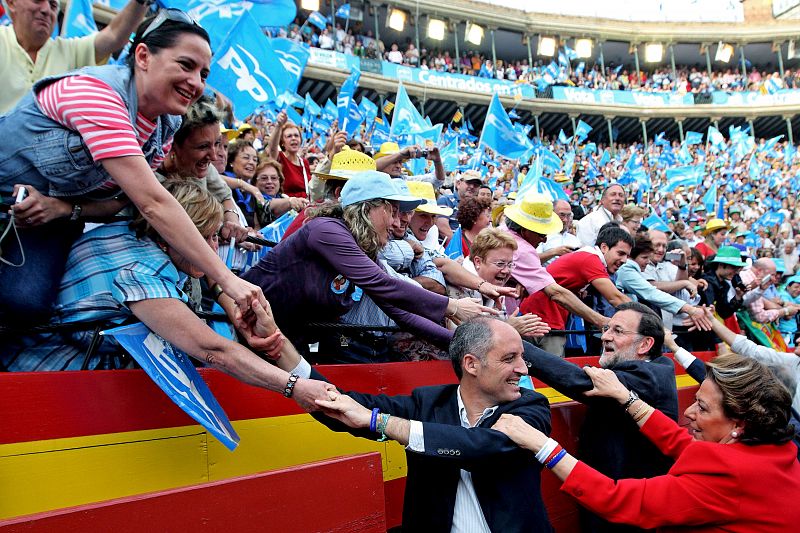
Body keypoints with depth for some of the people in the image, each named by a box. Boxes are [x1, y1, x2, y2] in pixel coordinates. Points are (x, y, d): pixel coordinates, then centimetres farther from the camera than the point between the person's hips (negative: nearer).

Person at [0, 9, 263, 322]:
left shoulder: (166, 129, -8)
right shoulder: (97, 92, -31)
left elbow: (120, 201, -2)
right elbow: (152, 203, -39)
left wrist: (65, 209, -24)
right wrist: (227, 279, -42)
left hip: (49, 217, 4)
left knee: (27, 301, -20)